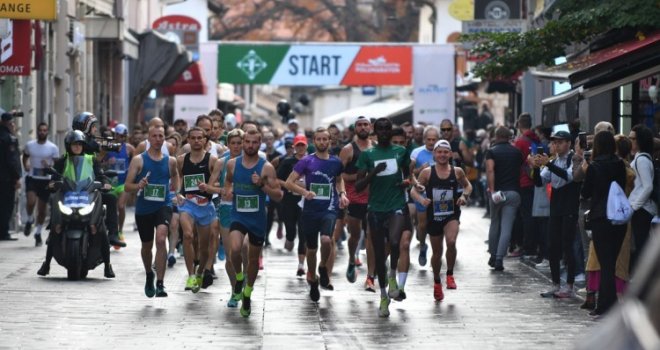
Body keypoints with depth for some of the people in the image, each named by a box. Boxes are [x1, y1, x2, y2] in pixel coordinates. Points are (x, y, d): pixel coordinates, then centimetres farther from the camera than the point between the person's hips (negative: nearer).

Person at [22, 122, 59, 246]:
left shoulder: (53, 148, -1)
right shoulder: (30, 145, 5)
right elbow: (25, 157, 24)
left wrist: (49, 166, -21)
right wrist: (26, 166, 5)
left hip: (46, 180, 0)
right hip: (32, 178, 0)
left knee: (42, 208, 6)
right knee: (31, 202, -22)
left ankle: (38, 232, 22)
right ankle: (30, 219, 9)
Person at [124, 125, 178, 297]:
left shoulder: (171, 161, 5)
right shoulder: (139, 160, -1)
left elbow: (175, 177, 27)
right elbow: (127, 186, -4)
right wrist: (138, 186, -24)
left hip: (163, 206, -1)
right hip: (143, 208, 1)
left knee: (161, 239, -25)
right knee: (147, 246, 16)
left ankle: (160, 283, -25)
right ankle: (149, 275, 47)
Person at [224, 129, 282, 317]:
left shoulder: (266, 167, -9)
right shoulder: (232, 164, -1)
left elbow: (278, 195, -8)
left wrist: (262, 185, -23)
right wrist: (227, 190, 1)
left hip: (258, 219, 0)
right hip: (238, 216, 0)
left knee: (254, 258, 12)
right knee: (235, 249, -26)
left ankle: (247, 294, 33)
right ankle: (239, 277, 5)